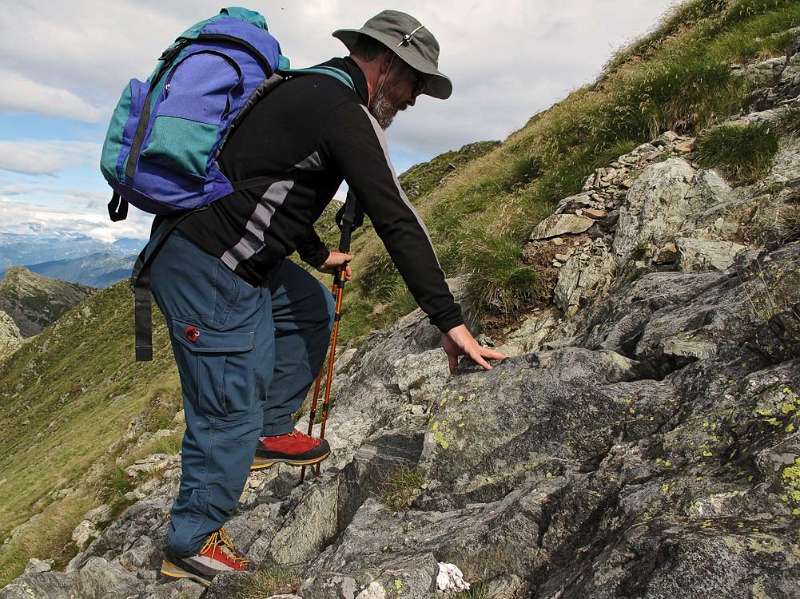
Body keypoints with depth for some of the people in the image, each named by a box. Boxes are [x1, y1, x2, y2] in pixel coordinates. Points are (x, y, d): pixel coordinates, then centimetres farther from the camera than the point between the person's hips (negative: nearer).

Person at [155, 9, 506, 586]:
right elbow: (396, 219, -21)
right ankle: (193, 544, 19)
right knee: (230, 411, -1)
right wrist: (450, 320, -19)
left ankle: (270, 433, 27)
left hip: (235, 259, 10)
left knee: (314, 309, 22)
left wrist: (318, 253, 39)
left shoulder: (311, 89, 16)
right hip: (208, 270, -10)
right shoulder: (344, 111, -15)